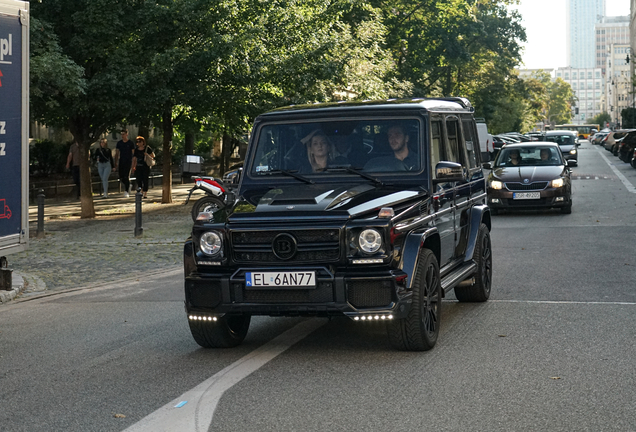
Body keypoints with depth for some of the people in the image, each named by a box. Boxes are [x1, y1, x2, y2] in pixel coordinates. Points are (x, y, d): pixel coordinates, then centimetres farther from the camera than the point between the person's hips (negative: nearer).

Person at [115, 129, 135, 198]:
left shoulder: (130, 143, -1)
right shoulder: (119, 143, 9)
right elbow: (117, 153, 13)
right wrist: (116, 163, 7)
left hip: (128, 162, -4)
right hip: (121, 162, 4)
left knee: (127, 177, -10)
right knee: (121, 177, 2)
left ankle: (126, 191, -7)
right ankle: (128, 186, 28)